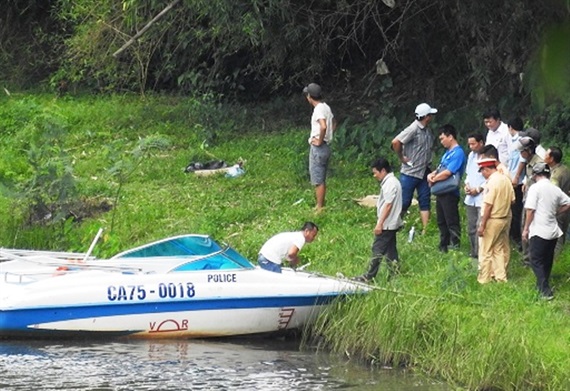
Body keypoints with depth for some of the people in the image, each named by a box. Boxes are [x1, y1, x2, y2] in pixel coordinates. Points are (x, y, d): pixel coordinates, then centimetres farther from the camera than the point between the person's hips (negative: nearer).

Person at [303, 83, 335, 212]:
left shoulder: (319, 109, -19)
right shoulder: (326, 107, 10)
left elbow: (323, 126, -34)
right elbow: (333, 123, 26)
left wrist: (319, 141, -21)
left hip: (318, 148, -9)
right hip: (326, 147, 9)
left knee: (318, 180, -3)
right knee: (321, 180, 17)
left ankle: (319, 208, 0)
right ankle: (321, 205, 24)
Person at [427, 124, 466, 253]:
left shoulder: (458, 153, -15)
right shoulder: (447, 153, 17)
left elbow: (447, 172, -22)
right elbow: (440, 169, 21)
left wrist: (433, 179, -9)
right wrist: (432, 175, -1)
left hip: (450, 193, -10)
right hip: (441, 192, 10)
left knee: (452, 222, -5)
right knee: (441, 222, 16)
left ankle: (455, 246, -1)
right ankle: (443, 248, 25)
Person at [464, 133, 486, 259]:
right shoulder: (471, 156, 14)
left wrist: (478, 189, -14)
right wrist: (467, 185, 5)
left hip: (483, 198, -8)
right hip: (470, 198, 8)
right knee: (471, 227, 12)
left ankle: (479, 253, -7)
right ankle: (473, 252, 20)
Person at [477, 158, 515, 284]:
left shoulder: (492, 182, -19)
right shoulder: (506, 179, 5)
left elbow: (488, 205, -20)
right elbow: (512, 200, 10)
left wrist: (482, 225, -17)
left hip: (493, 220, -8)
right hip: (505, 219, 8)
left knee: (485, 251, 1)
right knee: (500, 249, 17)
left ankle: (484, 279, 5)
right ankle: (501, 276, 21)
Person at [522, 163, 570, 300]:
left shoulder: (535, 188, -11)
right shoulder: (555, 189, 7)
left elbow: (530, 210, -15)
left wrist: (526, 229, -7)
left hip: (539, 232, -6)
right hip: (553, 231, 6)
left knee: (536, 261, -1)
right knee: (547, 261, 18)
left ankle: (545, 291, -10)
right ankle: (542, 286, 30)